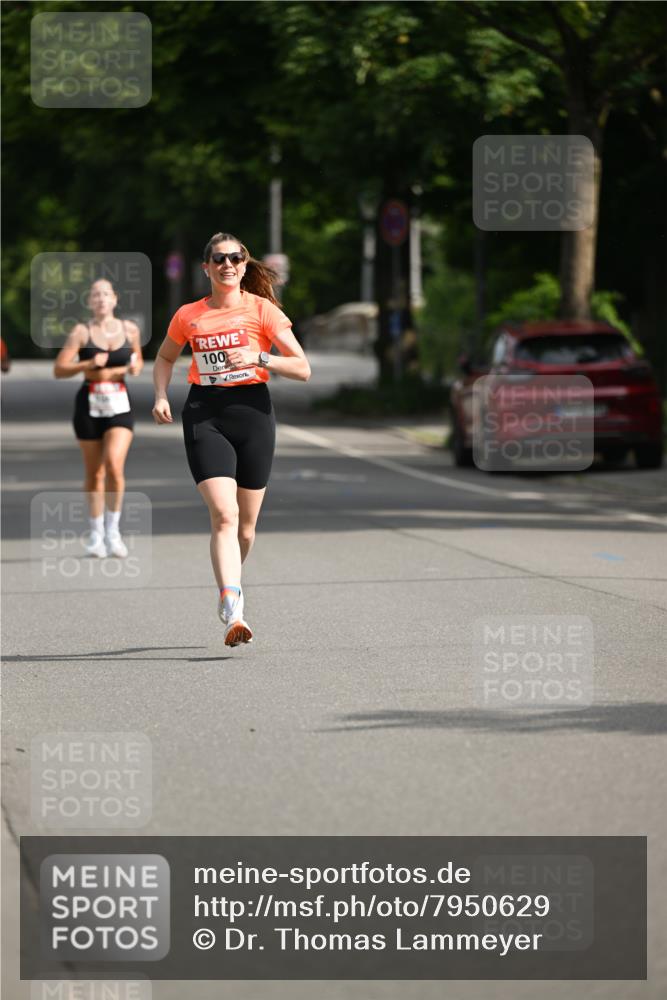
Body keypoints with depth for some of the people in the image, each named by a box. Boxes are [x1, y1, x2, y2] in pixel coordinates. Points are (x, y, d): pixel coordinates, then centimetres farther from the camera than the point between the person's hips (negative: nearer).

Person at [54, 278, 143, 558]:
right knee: (95, 474, 6)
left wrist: (135, 367, -3)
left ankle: (112, 530, -4)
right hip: (89, 405, 0)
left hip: (119, 404, 0)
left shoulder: (130, 329, 4)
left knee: (115, 465, -18)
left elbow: (137, 360, 21)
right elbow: (59, 369, -7)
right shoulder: (82, 332, -3)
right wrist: (89, 364, -21)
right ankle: (96, 534, 21)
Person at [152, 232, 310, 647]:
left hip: (253, 412, 0)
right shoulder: (188, 316, 9)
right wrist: (161, 396, 9)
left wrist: (259, 357, -16)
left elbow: (303, 368, -2)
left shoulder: (262, 309, 2)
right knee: (224, 515, -17)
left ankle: (230, 587, 34)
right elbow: (165, 358, 27)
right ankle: (233, 612, -25)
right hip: (204, 415, 0)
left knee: (246, 522, 7)